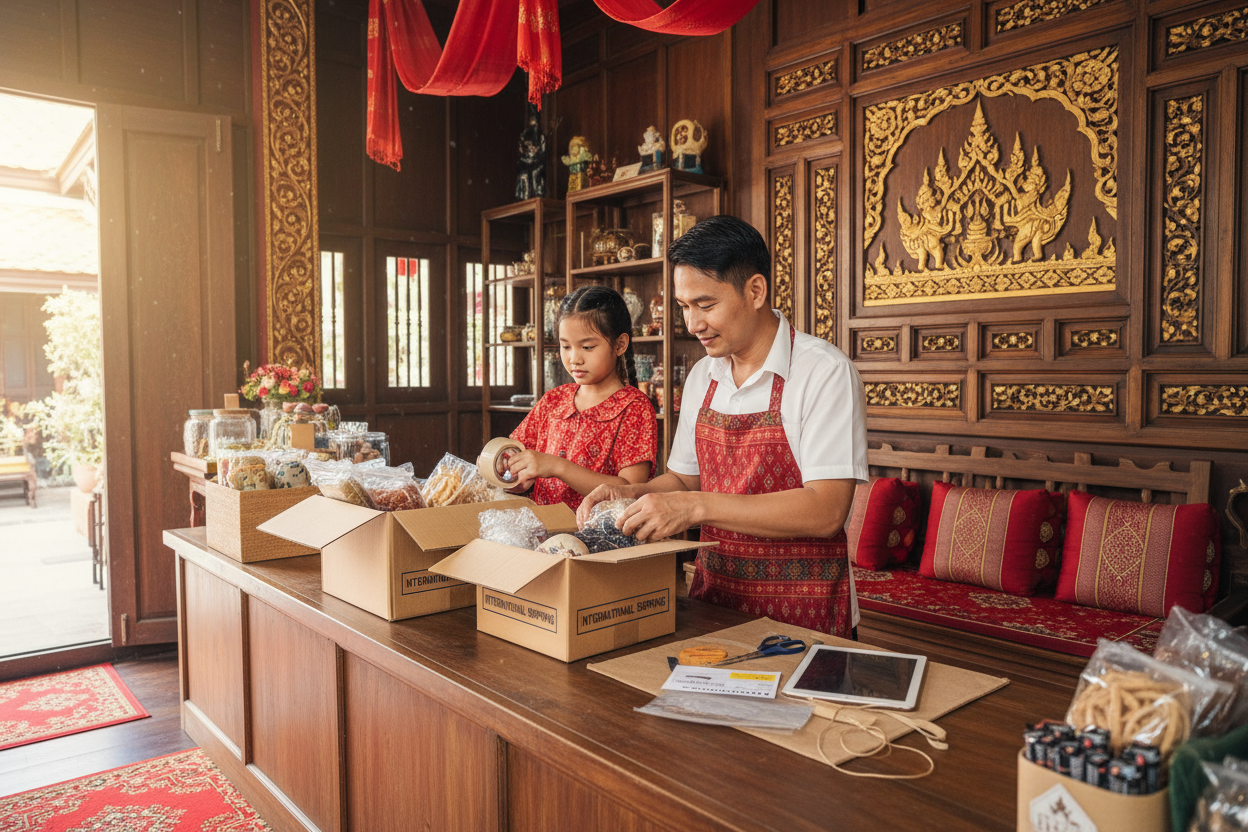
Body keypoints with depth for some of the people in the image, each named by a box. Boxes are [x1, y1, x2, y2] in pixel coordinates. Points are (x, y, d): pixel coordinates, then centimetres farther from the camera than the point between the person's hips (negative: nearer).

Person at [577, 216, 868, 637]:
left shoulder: (824, 371, -11)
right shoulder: (702, 377, 10)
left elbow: (825, 511, -19)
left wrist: (697, 506, -22)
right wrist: (633, 494, -1)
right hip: (713, 595, 5)